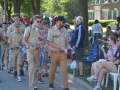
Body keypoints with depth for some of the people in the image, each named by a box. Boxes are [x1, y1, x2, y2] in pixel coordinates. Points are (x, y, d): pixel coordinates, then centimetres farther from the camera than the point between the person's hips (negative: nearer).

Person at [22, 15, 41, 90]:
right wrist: (29, 46, -18)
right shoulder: (29, 29, -5)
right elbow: (23, 40, -4)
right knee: (31, 68, -7)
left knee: (35, 68, 11)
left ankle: (34, 84, 21)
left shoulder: (40, 29, 8)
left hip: (38, 50, 5)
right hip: (31, 50, -4)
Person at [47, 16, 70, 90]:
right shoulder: (51, 30, -7)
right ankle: (51, 83, 33)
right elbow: (50, 43, -12)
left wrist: (68, 46, -6)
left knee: (64, 70, -3)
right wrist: (60, 48, -19)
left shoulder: (64, 30, 4)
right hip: (54, 53, -2)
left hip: (63, 53, 2)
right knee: (53, 69, 12)